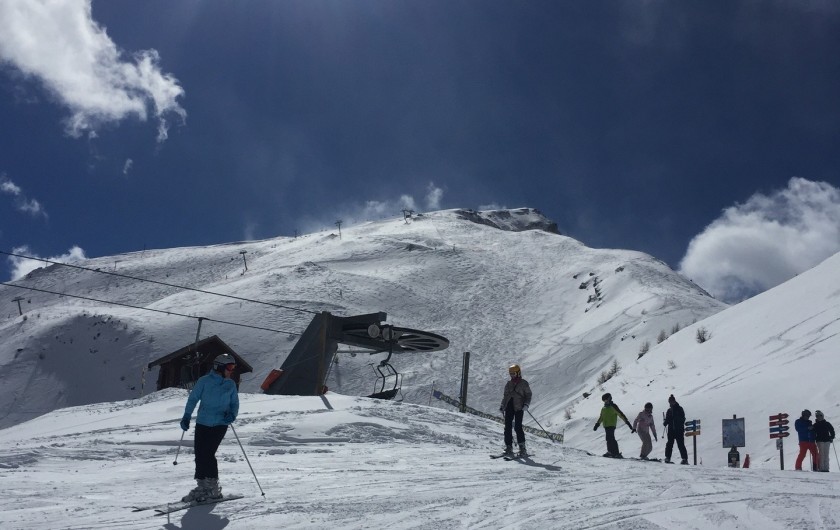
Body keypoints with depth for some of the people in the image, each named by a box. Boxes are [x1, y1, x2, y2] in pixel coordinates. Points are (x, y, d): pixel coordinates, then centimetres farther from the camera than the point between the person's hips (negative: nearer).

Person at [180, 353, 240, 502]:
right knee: (200, 455, 2)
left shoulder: (230, 385, 6)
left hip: (220, 424, -1)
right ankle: (202, 486, 17)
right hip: (202, 423, 1)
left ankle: (212, 487, 2)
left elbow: (234, 404, 12)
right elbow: (193, 399, 3)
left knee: (207, 454, -9)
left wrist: (232, 414, -8)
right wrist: (187, 416, -3)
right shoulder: (204, 381, -1)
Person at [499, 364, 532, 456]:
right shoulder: (508, 384, 17)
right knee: (508, 427, 0)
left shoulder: (524, 383, 4)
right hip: (509, 407, 5)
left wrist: (526, 404, -12)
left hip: (518, 408, -5)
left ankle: (522, 448, -7)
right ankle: (509, 447, 6)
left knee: (518, 427, -13)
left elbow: (528, 395, 2)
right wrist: (502, 406, 14)